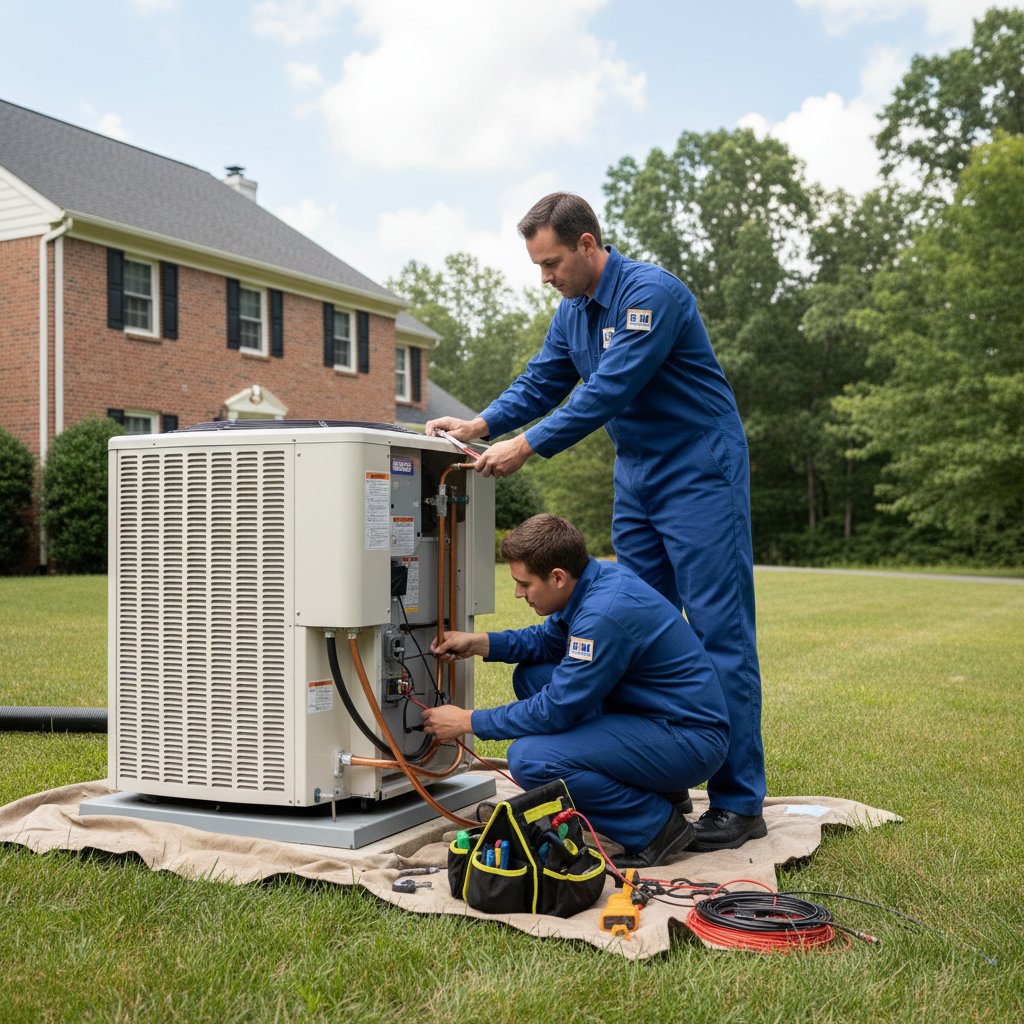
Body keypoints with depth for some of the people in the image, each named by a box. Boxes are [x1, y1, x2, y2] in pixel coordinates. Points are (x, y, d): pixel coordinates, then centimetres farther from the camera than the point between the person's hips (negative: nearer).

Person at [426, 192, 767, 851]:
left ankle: (740, 802, -4)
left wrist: (529, 446, -23)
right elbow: (541, 384, 13)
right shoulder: (572, 312, 9)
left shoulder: (651, 293, -19)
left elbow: (610, 389, -25)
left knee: (720, 632, -8)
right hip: (637, 476, 9)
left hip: (700, 470, -9)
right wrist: (482, 425, -4)